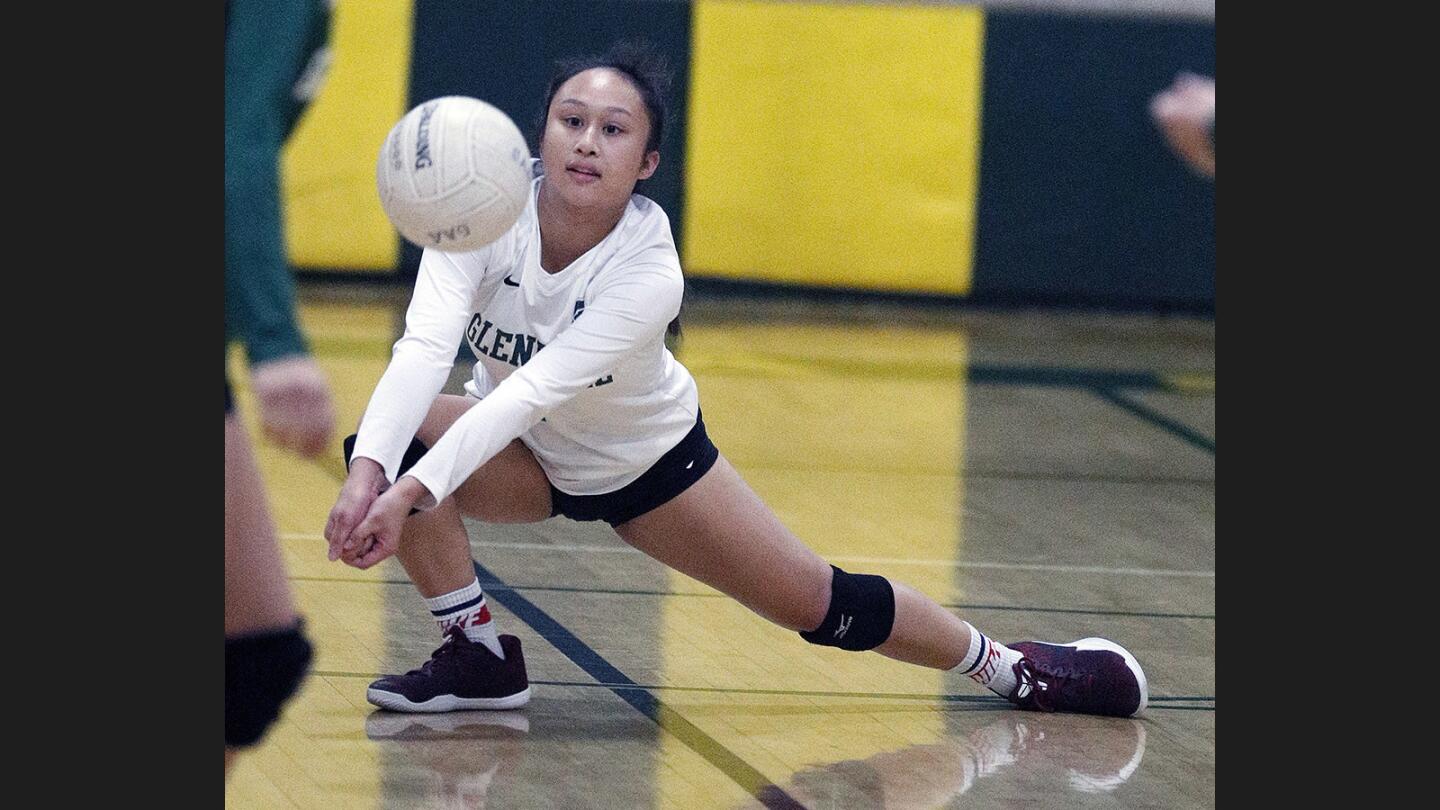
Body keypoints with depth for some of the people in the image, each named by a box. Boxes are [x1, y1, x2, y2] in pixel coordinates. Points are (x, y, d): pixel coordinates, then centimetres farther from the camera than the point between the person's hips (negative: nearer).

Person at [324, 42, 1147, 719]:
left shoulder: (649, 273, -34)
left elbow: (533, 390, -45)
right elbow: (425, 347, -41)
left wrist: (413, 491, -57)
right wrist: (369, 472, -59)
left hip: (647, 461, -2)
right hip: (526, 456, 2)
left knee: (823, 605, 2)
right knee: (395, 440, -29)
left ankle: (1007, 665, 31)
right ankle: (479, 657, -9)